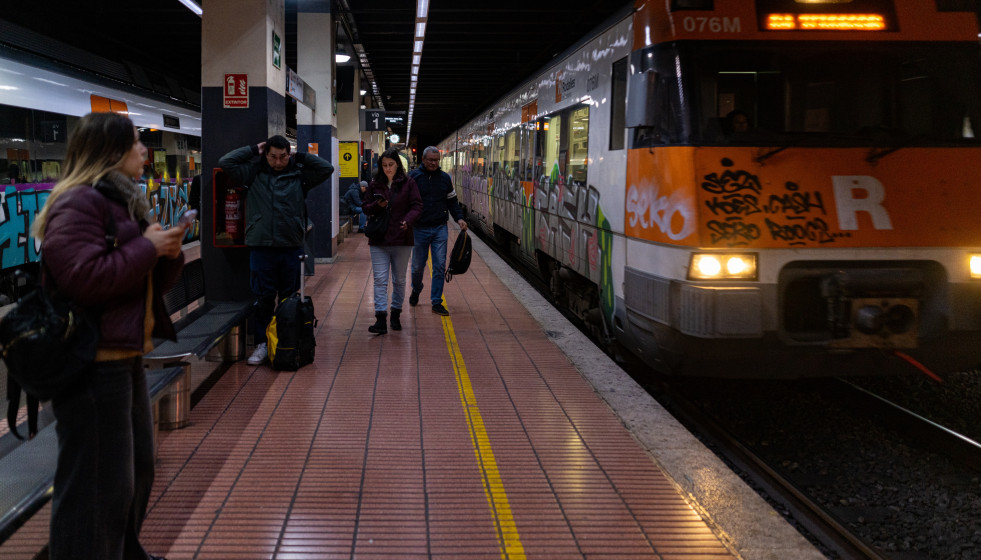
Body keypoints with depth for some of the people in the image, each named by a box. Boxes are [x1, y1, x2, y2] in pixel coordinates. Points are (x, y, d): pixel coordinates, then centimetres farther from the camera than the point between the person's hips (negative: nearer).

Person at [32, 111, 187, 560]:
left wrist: (170, 253, -1)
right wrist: (148, 247, -17)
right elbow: (86, 278, -26)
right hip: (93, 364, -11)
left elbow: (152, 284, 20)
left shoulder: (123, 202, 17)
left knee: (137, 466, 22)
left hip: (126, 357, 11)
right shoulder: (78, 203, -15)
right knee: (98, 480, -5)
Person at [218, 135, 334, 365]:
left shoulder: (299, 175, 6)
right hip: (261, 248, 0)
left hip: (292, 248, 1)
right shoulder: (254, 173, 6)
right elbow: (225, 163, 1)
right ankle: (262, 343, 12)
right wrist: (253, 150, 3)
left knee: (290, 299, 9)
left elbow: (327, 168, 0)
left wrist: (300, 156, 2)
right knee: (264, 298, 3)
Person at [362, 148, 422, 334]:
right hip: (378, 240, 1)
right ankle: (380, 319, -9)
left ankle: (396, 314, 23)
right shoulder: (375, 184, 7)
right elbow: (365, 207, 11)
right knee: (380, 279, -5)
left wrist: (407, 221, -23)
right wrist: (377, 205, -10)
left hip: (402, 240, -1)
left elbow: (417, 206, -5)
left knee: (399, 279, 10)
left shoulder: (408, 183, 0)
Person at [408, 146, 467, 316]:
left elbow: (452, 201, 14)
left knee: (440, 266, -3)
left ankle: (436, 302, 5)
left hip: (440, 229, 2)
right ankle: (416, 291, 38)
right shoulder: (413, 177, -2)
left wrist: (459, 218, 0)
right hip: (419, 229, -2)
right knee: (418, 266, 9)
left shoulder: (445, 178, 8)